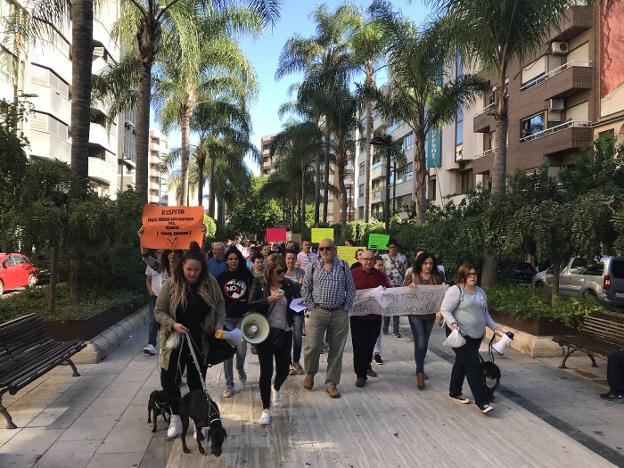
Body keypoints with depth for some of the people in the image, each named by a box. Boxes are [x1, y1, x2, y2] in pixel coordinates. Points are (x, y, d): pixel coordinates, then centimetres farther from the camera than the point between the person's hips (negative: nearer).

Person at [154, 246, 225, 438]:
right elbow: (159, 312, -5)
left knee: (197, 382, 10)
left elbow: (220, 305, 8)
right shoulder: (171, 284, -11)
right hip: (175, 342, -1)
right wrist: (173, 324, -22)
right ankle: (176, 416, 25)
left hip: (200, 343, 1)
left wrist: (219, 324, -6)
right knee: (169, 380, 2)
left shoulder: (210, 283, -5)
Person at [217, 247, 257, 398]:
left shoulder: (247, 275, 2)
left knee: (241, 350, 2)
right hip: (226, 317, 0)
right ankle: (229, 385, 10)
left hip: (243, 317, 0)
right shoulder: (222, 277, 3)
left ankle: (240, 368, 38)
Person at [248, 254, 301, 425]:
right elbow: (250, 305, -13)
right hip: (265, 333, -2)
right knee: (266, 371, 1)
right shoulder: (260, 285, -5)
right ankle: (266, 409, 18)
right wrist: (269, 300, -23)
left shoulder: (290, 285, 1)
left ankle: (276, 388, 47)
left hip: (285, 333, 3)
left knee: (283, 370, 11)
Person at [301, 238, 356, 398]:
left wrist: (346, 308, 0)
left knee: (336, 350, 5)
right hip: (318, 312, -1)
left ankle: (331, 383, 18)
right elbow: (305, 289, 8)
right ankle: (310, 373, 22)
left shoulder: (343, 266, 4)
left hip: (339, 314, 1)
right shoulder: (312, 266, 5)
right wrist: (311, 306, -2)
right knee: (313, 346, -7)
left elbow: (351, 289, 7)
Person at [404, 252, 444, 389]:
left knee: (424, 342, 15)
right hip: (415, 314, -4)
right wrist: (410, 286, -21)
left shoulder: (437, 278, 4)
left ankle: (420, 368, 32)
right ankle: (419, 373, -4)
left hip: (430, 315, 4)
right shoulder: (412, 276, -5)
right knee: (420, 342, -11)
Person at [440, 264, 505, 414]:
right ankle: (482, 402, -8)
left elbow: (485, 313, 22)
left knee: (462, 363, 19)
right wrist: (453, 324, -30)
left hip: (476, 336, 8)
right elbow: (445, 310, -15)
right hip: (460, 334, -8)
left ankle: (454, 392, 33)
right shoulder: (455, 291, -12)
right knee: (473, 365, -11)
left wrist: (495, 327, 12)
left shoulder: (480, 292, 14)